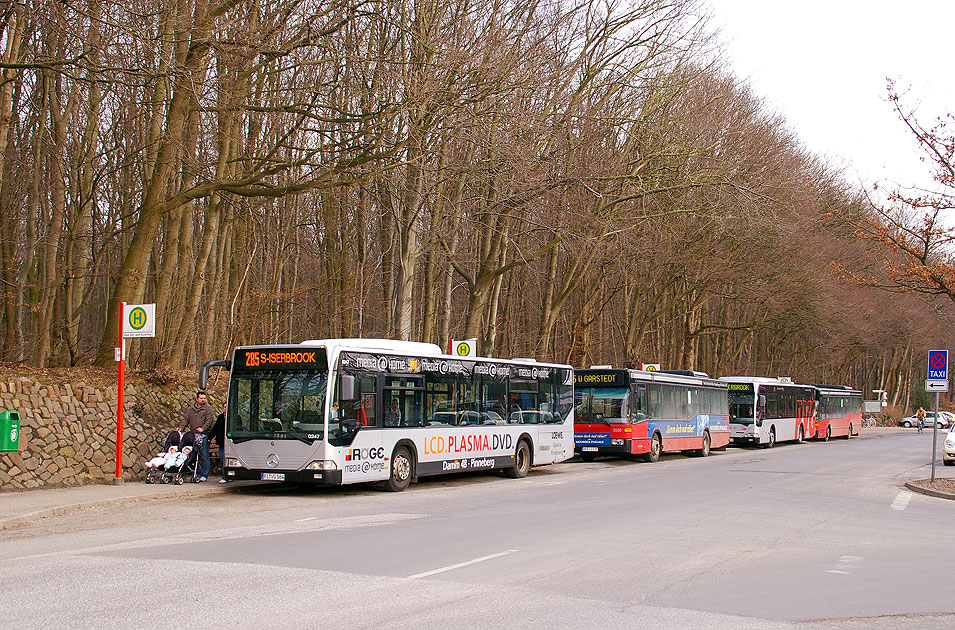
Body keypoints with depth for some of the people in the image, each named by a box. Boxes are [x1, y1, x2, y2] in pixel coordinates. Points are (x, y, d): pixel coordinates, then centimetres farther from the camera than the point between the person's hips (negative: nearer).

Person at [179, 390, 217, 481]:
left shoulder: (208, 408, 0)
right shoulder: (191, 408, 15)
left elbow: (209, 420, -9)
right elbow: (186, 419, 15)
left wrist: (203, 428, -21)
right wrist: (181, 428, 2)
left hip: (204, 435, -4)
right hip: (193, 434, 5)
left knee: (204, 456, -4)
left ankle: (204, 475, 1)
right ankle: (197, 473, 14)